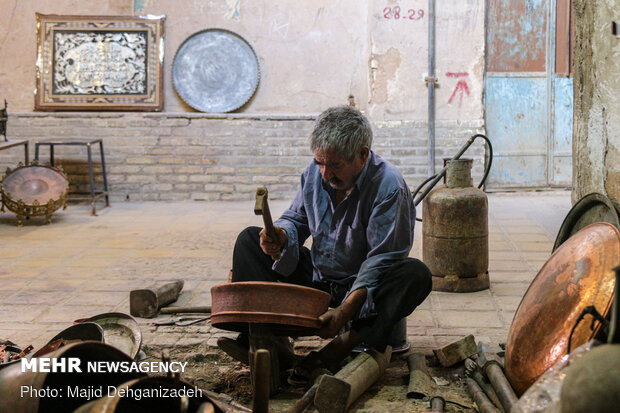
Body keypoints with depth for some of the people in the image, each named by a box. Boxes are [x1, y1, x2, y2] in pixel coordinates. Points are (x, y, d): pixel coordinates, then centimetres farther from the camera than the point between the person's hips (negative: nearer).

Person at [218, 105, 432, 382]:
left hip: (362, 288, -5)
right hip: (316, 280, 5)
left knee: (416, 275, -33)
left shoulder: (389, 187, -21)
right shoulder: (315, 172, -3)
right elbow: (295, 219, 10)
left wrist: (346, 310, -39)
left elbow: (382, 259, -27)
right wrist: (280, 235, -17)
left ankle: (350, 343, -46)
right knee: (250, 240, -4)